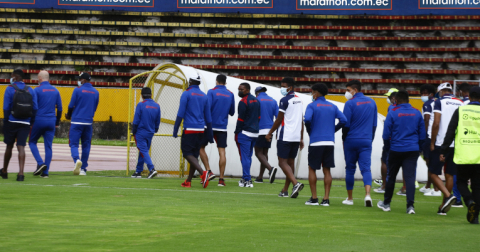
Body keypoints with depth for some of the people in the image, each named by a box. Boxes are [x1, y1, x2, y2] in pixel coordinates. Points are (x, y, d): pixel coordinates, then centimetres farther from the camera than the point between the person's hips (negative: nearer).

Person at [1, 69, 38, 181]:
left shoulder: (10, 89, -6)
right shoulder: (30, 90, 6)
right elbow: (35, 108, 3)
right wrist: (31, 122, 10)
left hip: (11, 122, -2)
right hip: (25, 124, 2)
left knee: (9, 146, 12)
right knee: (21, 147, -2)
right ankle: (21, 173, -16)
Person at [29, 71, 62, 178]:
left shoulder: (37, 90, -7)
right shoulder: (55, 91, 8)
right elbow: (59, 108, 11)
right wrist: (57, 122, 19)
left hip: (39, 120, -4)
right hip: (51, 121, 4)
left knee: (32, 142, 11)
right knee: (48, 146, 6)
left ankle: (40, 163, -9)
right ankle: (45, 172, 5)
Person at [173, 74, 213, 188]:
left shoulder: (186, 94, -4)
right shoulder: (204, 96, 13)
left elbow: (180, 114, -9)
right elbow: (208, 117, 15)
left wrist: (175, 130, -6)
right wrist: (210, 135, 19)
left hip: (189, 129, -6)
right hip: (201, 130, 6)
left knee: (187, 153, -4)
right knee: (194, 154, 10)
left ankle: (203, 173, -25)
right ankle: (188, 181, 11)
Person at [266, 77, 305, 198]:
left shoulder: (285, 100, -10)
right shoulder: (299, 100, 14)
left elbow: (279, 120, -9)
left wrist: (270, 133, 1)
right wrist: (301, 139, 21)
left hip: (285, 136, -8)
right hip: (296, 136, 8)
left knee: (283, 162, -7)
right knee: (290, 161, 10)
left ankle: (296, 183, -26)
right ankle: (285, 190, 14)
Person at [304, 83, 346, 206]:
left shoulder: (312, 106, -2)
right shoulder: (333, 107, 11)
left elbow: (307, 119, -19)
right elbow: (343, 120, 1)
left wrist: (309, 131, -1)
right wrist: (333, 130, 12)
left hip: (315, 142, -4)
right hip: (330, 142, 4)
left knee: (312, 169, 7)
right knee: (327, 170, 7)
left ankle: (314, 198, 4)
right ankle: (326, 199, 2)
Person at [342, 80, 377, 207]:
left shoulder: (350, 103, -8)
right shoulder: (372, 102, 9)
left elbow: (346, 124, -7)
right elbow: (374, 124, 13)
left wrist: (344, 139, 5)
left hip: (351, 140, -3)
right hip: (366, 141, 3)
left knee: (350, 169, 8)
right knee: (366, 168, -2)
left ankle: (350, 198, 15)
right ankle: (367, 195, -23)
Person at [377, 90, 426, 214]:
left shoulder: (393, 113, -6)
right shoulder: (417, 113, 4)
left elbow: (386, 135, -2)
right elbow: (422, 135, 9)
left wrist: (388, 145, 16)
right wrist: (418, 148, 20)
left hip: (396, 150, -2)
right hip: (413, 150, 2)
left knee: (391, 177, 12)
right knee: (410, 177, -3)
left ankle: (386, 203, 24)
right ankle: (410, 205, -14)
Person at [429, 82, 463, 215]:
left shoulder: (440, 102, -5)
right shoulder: (461, 103, 10)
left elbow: (436, 124, -12)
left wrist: (432, 142, -5)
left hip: (441, 143, -5)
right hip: (457, 144, 5)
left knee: (434, 173, 2)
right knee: (449, 175, 11)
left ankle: (448, 196, -19)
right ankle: (443, 206, 14)